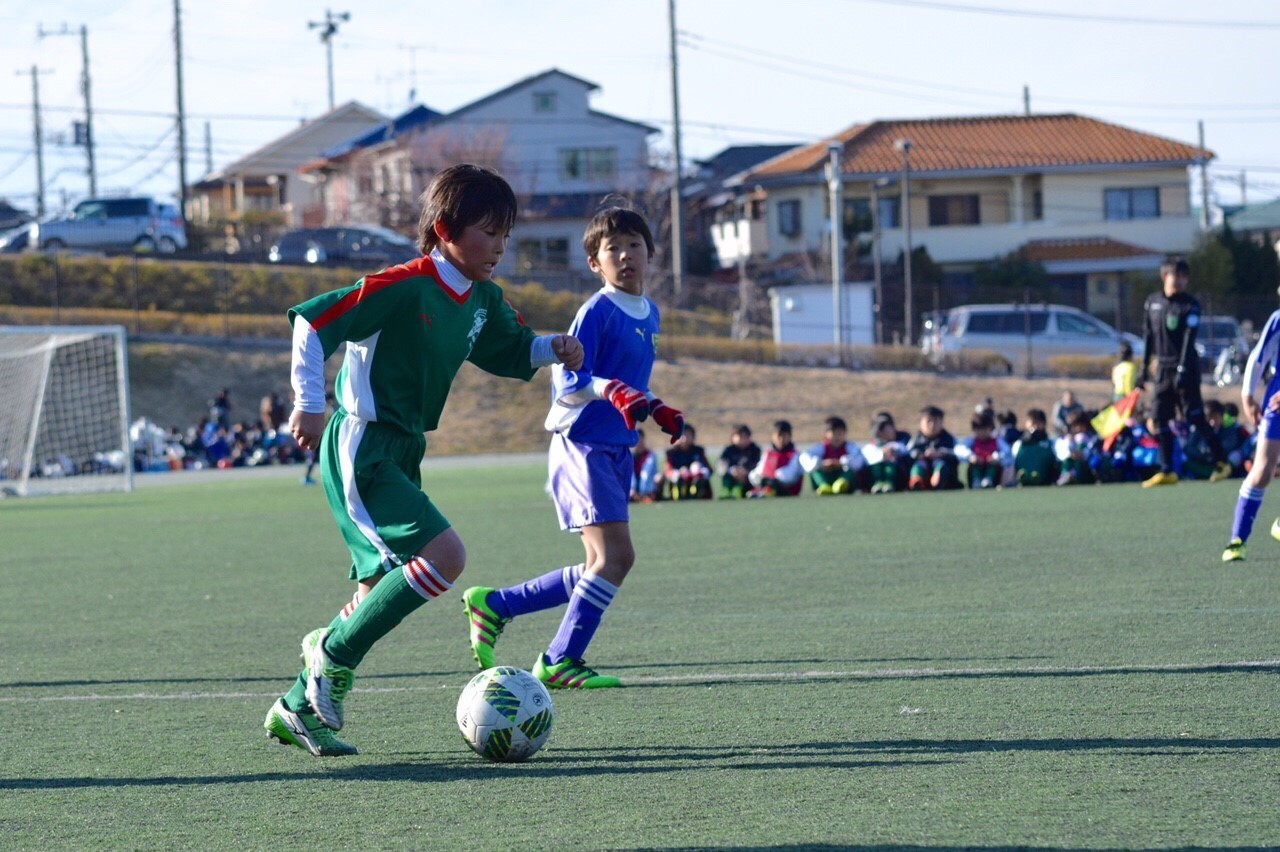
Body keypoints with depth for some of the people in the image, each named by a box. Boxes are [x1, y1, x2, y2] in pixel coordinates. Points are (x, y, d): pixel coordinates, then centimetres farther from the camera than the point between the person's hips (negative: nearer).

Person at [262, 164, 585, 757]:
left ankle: (297, 708, 20)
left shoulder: (483, 301, 8)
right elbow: (312, 322, -17)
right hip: (360, 448, -10)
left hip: (400, 454, 10)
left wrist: (553, 349, 6)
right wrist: (309, 405, -20)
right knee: (444, 556, -22)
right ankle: (334, 652, -9)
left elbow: (511, 351, 27)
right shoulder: (402, 288, -18)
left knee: (383, 592, 10)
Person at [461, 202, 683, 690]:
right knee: (615, 556, -16)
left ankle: (493, 605, 21)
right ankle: (561, 661, -7)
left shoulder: (648, 314, 14)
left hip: (616, 451, 9)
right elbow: (567, 383, -19)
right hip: (583, 445, -9)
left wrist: (656, 409, 18)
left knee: (602, 568, 10)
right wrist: (611, 389, -34)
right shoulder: (597, 311, -12)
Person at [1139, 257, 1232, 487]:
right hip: (1162, 368, 5)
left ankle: (1221, 463, 3)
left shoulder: (1190, 305, -7)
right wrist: (1145, 369, 15)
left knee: (1195, 417, -7)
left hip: (1185, 367, -5)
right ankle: (1166, 471, 7)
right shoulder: (1152, 302, 9)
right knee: (1160, 419, 2)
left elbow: (1189, 339, -14)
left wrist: (1183, 369, -23)